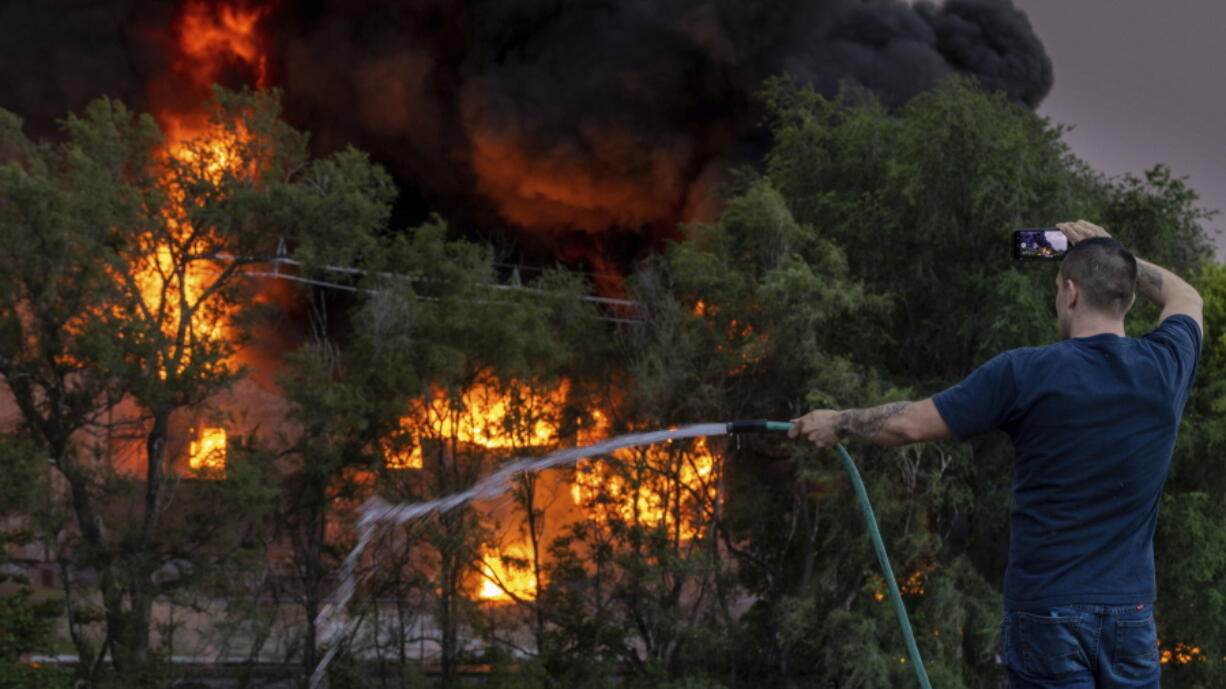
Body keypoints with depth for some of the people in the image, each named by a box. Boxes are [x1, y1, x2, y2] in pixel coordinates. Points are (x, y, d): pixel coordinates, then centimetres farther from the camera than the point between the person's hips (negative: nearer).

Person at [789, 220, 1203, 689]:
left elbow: (910, 424, -2)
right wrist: (1111, 252, 28)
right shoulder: (1165, 367, 0)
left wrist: (838, 424, 15)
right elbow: (1187, 299, 25)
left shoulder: (1027, 373, -10)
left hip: (1048, 615, -3)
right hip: (1131, 615, 3)